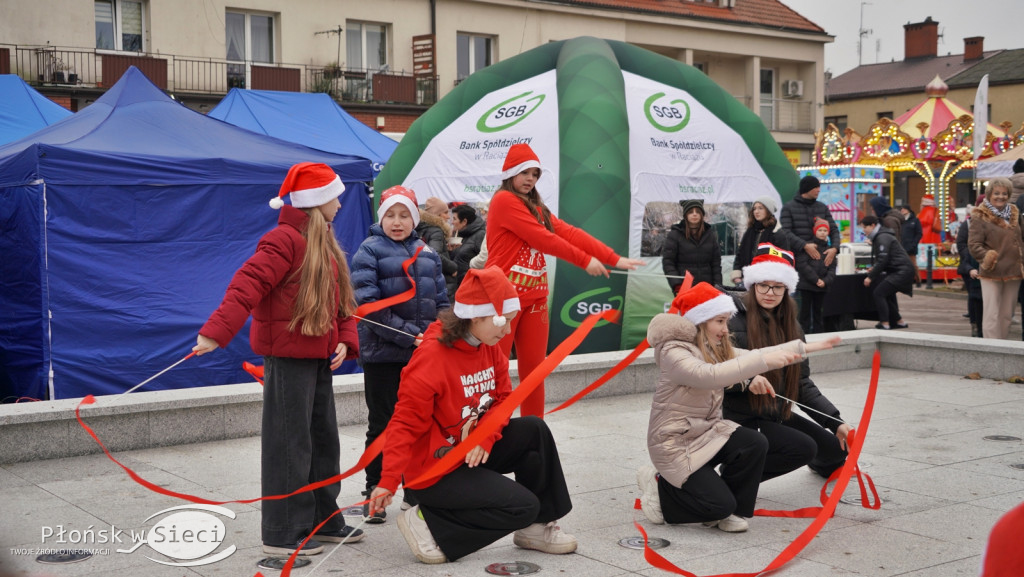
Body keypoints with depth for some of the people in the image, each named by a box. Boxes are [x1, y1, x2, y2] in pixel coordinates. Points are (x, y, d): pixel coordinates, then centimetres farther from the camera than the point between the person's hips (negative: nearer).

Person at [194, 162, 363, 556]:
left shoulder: (325, 244, 15)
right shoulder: (285, 240, -14)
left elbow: (339, 300, 17)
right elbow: (247, 286, -25)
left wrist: (345, 341, 1)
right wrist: (215, 332, -35)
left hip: (319, 356, 9)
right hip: (287, 356, -9)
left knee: (324, 438, 15)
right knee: (289, 442, -4)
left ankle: (323, 520, 28)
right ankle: (283, 533, 5)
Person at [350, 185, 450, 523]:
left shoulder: (426, 253, 11)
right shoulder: (369, 251, -5)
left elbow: (442, 301, 13)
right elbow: (368, 304, -14)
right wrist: (407, 335, -19)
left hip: (423, 354, 5)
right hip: (382, 354, -4)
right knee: (382, 425, 4)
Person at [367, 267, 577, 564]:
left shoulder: (490, 348, 0)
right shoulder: (432, 355, -24)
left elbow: (503, 399, 3)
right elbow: (406, 422, -23)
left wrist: (485, 437, -17)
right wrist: (389, 481, -31)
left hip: (475, 452, 8)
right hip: (433, 469, -8)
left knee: (535, 430, -9)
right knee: (522, 505, -16)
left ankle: (535, 527, 6)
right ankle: (428, 524, -7)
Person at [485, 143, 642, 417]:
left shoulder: (537, 208, 16)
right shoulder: (504, 201, -8)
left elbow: (569, 233, 8)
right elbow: (543, 239, -13)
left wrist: (614, 259, -1)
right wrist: (585, 261, -9)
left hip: (534, 297, 8)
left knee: (533, 369, 8)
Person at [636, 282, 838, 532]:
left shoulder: (716, 349, 10)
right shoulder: (674, 353, -21)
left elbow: (750, 356, 12)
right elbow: (710, 375, -38)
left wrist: (803, 347, 5)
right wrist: (763, 362, -42)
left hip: (707, 432, 8)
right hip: (674, 443, -8)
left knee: (755, 444, -19)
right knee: (719, 506, -16)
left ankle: (733, 511, 1)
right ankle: (659, 488, 9)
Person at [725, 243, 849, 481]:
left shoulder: (790, 326, 8)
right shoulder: (734, 320, -14)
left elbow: (802, 381, 8)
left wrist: (835, 421, 0)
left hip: (779, 414, 7)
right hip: (743, 418, -7)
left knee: (836, 447, 4)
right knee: (804, 448, -24)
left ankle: (824, 466, 42)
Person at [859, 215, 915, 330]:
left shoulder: (882, 238, -14)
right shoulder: (878, 237, 18)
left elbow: (882, 260, -20)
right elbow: (882, 259, 23)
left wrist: (870, 277, -15)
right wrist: (874, 269, 7)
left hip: (902, 271, -11)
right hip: (900, 271, 11)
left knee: (878, 293, -14)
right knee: (887, 294, 18)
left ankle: (884, 323, -15)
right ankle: (898, 321, 26)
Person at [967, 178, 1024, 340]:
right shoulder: (980, 217, -6)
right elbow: (973, 244, -12)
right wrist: (986, 257, -26)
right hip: (991, 273, -6)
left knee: (1007, 314, 12)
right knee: (992, 314, -5)